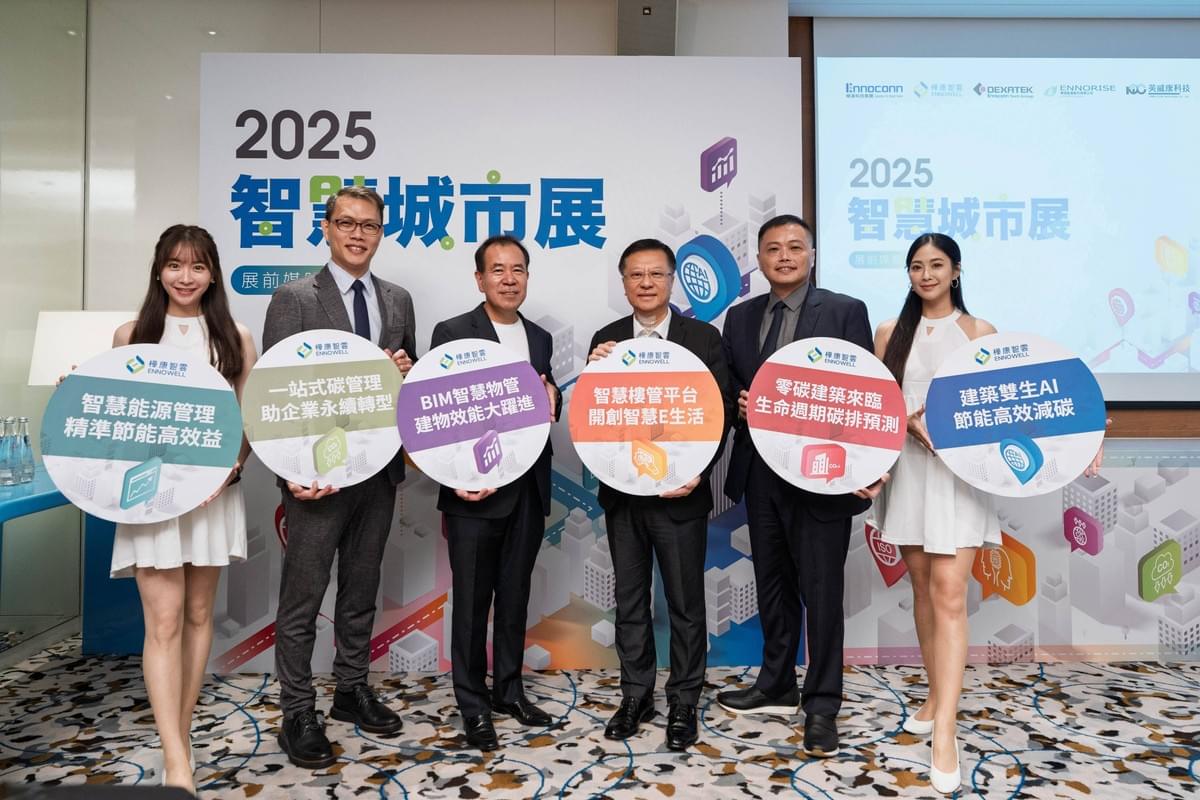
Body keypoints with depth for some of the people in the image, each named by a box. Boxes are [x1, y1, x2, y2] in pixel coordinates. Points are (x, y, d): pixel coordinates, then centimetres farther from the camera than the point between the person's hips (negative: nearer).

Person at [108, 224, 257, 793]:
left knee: (198, 613, 11)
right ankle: (177, 764, -2)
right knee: (164, 620, -5)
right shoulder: (130, 336, 5)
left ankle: (181, 732, 28)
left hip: (213, 489, 1)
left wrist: (231, 466, -13)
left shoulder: (236, 338, 4)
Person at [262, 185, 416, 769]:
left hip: (378, 468, 5)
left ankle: (352, 690, 33)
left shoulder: (397, 300, 11)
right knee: (303, 598, 4)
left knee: (361, 589, 17)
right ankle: (298, 715, 17)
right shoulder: (293, 299, -4)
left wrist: (406, 371, -6)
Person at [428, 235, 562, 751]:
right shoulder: (452, 333, -4)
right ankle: (473, 704, 21)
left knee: (515, 596, 15)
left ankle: (509, 690, 32)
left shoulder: (540, 339, 12)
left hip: (528, 490, 5)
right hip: (475, 492, -5)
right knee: (472, 601, 6)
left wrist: (552, 398, -6)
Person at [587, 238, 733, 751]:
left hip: (680, 493, -2)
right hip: (622, 493, 3)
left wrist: (698, 472, -17)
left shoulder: (703, 337, -3)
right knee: (630, 602, 15)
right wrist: (595, 370, -16)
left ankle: (683, 703, 25)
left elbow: (719, 413, -5)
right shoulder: (605, 340, 4)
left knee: (685, 604, 9)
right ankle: (636, 695, 31)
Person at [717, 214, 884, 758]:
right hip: (761, 474, 5)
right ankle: (777, 686, 34)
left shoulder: (845, 312, -4)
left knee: (821, 592, 2)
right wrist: (739, 406, -9)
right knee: (772, 585, 17)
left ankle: (821, 706, 18)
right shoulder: (739, 317, 10)